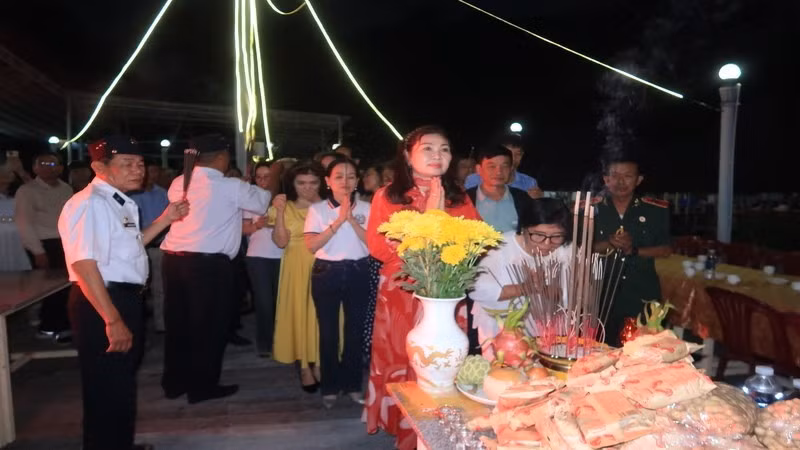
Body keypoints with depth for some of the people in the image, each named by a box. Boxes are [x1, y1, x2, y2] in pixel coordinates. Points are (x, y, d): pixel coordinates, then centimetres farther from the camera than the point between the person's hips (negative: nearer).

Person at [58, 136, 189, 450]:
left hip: (126, 298, 10)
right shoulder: (89, 203, -20)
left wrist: (166, 218, 11)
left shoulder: (121, 203, 10)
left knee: (124, 381, 24)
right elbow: (84, 264, -27)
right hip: (101, 303, -10)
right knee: (107, 389, 4)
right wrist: (112, 319, -28)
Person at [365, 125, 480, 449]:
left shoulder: (459, 197, 7)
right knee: (401, 368, 8)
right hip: (400, 296, -1)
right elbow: (379, 247, -11)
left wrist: (443, 216, -12)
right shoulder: (388, 196, 0)